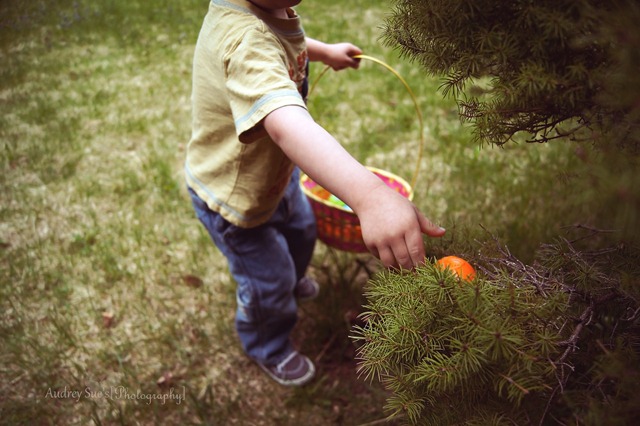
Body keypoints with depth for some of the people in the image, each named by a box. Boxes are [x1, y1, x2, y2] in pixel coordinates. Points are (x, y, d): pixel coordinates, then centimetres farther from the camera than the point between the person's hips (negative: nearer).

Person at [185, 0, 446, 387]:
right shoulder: (246, 40, -45)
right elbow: (285, 124, -63)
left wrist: (325, 51, 20)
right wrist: (369, 194, -75)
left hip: (276, 170, 9)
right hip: (234, 197, -9)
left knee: (301, 230, 32)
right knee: (268, 283, 13)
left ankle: (291, 282, 68)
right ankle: (269, 350, 48)